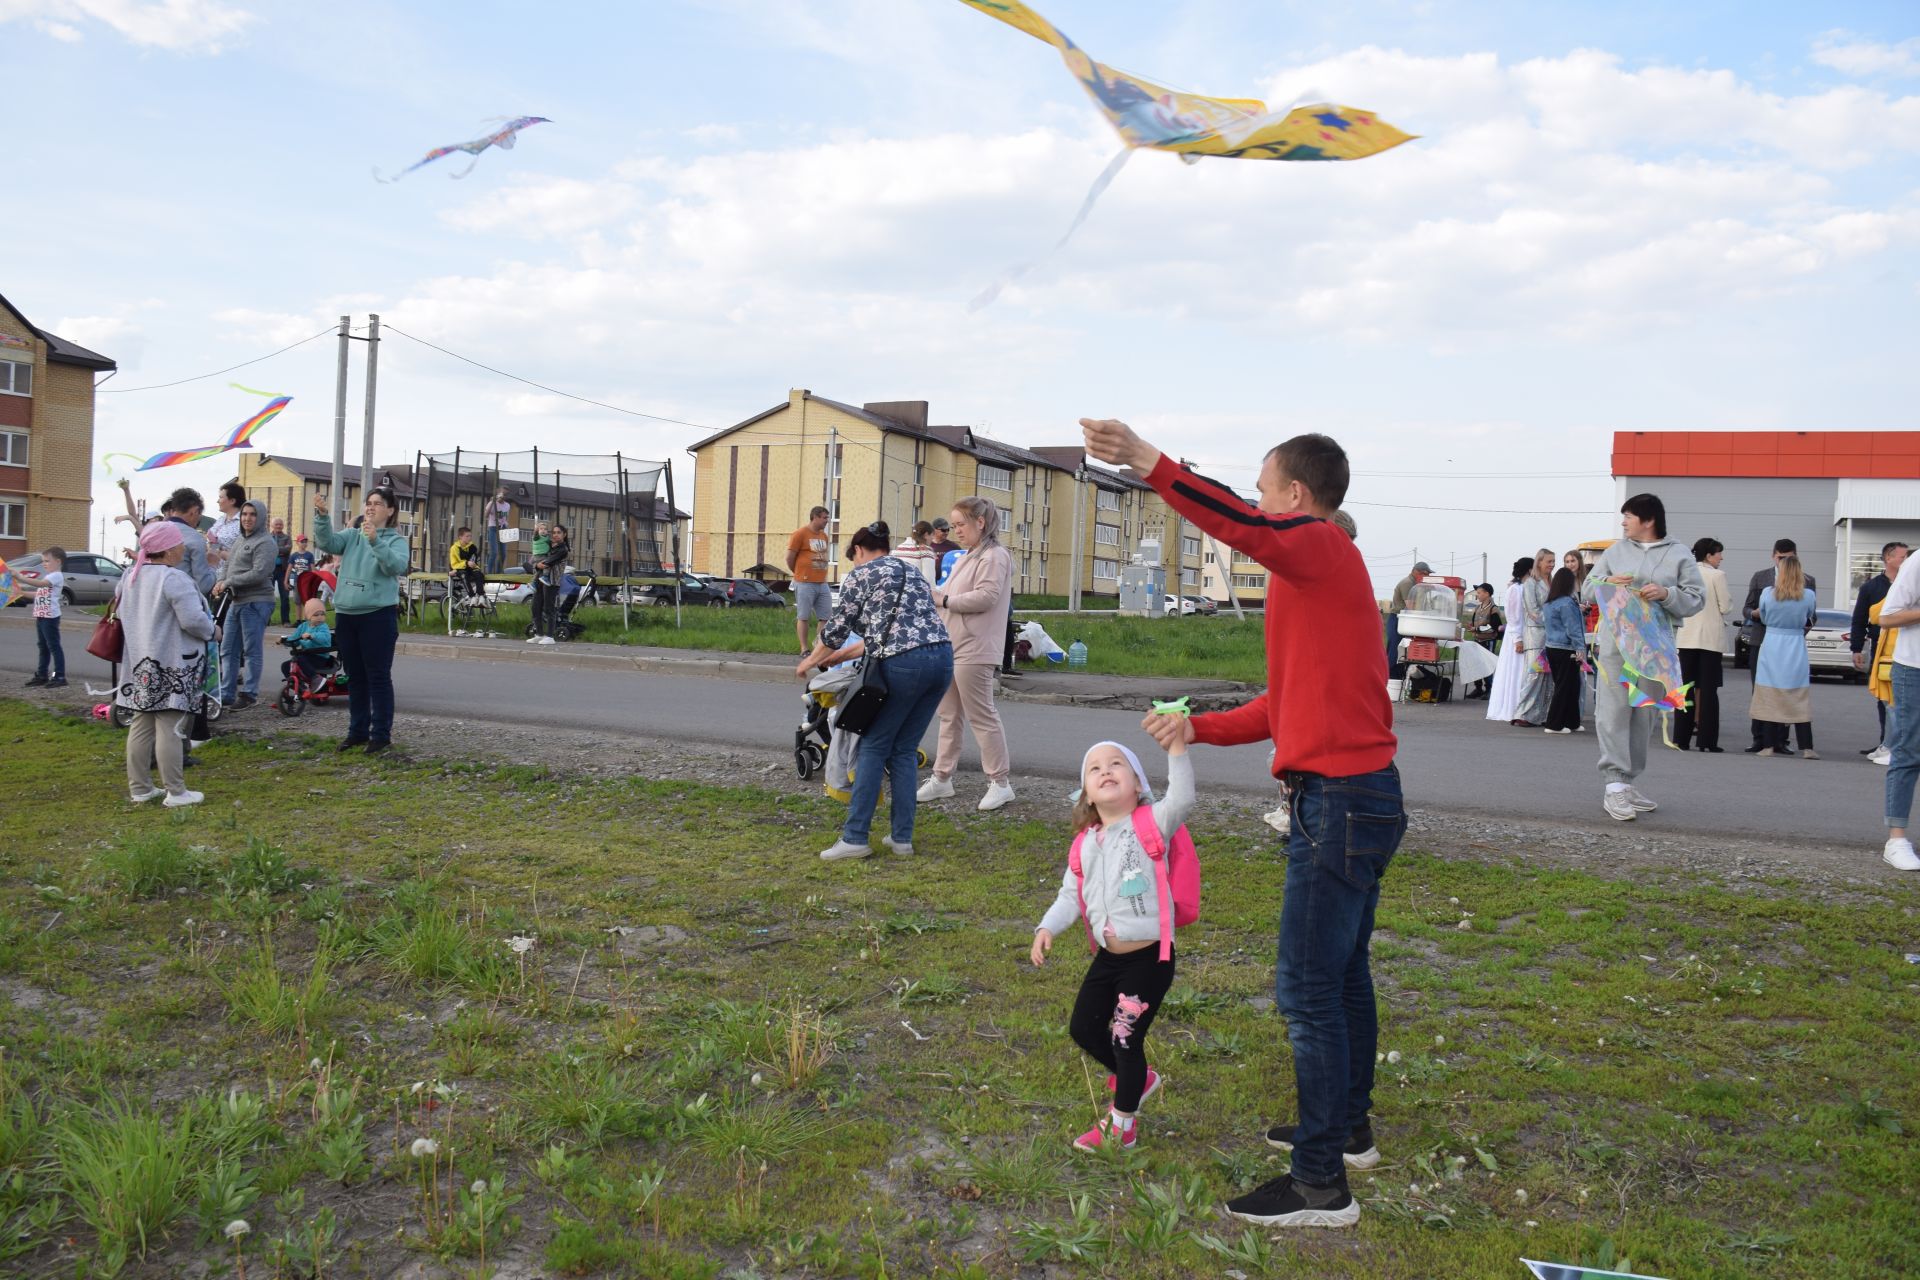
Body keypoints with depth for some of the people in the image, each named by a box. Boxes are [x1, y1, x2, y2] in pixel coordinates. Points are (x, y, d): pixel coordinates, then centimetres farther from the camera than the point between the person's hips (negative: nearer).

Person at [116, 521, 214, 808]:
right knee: (170, 729, -4)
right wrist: (211, 630, -4)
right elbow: (193, 620, -23)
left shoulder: (131, 575, 9)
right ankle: (175, 792, 1)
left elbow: (121, 611, 19)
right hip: (172, 665, -9)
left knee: (141, 725, 13)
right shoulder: (174, 579, -18)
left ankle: (139, 788, 19)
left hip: (140, 663, 9)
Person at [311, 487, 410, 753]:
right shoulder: (351, 536, 12)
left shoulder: (396, 540, 0)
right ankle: (357, 732, 21)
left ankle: (381, 735, 2)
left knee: (378, 677, -3)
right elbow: (326, 542, -6)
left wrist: (375, 540, -30)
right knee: (354, 677, 12)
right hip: (346, 614, 5)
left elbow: (397, 566, -19)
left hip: (378, 615, -5)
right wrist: (321, 515, -22)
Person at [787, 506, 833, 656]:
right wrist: (798, 573, 7)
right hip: (805, 583, -7)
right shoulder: (800, 533, -7)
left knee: (826, 616, 4)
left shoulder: (823, 535, 14)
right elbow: (790, 558, -5)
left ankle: (818, 643, 16)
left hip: (822, 583, 7)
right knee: (803, 617, 0)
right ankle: (804, 649, 5)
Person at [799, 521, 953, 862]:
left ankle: (855, 837, 3)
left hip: (903, 664, -6)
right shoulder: (910, 572, 27)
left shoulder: (859, 574, 8)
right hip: (942, 657, 6)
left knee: (874, 747, 5)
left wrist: (810, 662, 27)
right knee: (905, 750, 14)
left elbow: (836, 630, 9)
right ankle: (902, 837, 13)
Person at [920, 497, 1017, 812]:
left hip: (973, 651, -10)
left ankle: (1000, 783, 4)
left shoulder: (994, 556, -10)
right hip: (952, 647, 10)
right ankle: (942, 779, 19)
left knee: (981, 715, -4)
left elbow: (987, 596, -22)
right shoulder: (970, 557, 20)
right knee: (949, 716, 12)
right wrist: (932, 592, 4)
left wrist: (944, 600, -14)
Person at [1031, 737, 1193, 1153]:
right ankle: (1138, 1079, 42)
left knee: (1125, 1040, 2)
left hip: (1149, 957, -7)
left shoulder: (1151, 825, -11)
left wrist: (1177, 748, -40)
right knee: (1083, 1028, 16)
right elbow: (1071, 895, 10)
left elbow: (1181, 801, -30)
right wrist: (1047, 928, -7)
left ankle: (1121, 1125, 24)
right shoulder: (1086, 843, 6)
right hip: (1108, 956, 7)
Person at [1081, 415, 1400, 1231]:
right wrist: (1198, 729, 17)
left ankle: (1322, 1185, 4)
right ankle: (1347, 1128, 35)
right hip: (1356, 796, 10)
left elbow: (1241, 527, -33)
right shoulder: (1320, 572, 18)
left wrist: (1147, 463, -39)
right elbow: (1286, 704, 21)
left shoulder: (1321, 549, -10)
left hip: (1339, 801, -10)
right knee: (1343, 975, 20)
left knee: (1308, 991, -5)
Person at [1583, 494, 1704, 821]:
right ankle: (1614, 785, -12)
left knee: (1645, 717, 7)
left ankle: (1628, 783, 18)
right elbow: (1588, 587, 13)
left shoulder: (1679, 555, 6)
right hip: (1616, 645, -1)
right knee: (1614, 712, -10)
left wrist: (1666, 594, -15)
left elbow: (1695, 599, 3)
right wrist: (1608, 582, -8)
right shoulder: (1616, 551, 10)